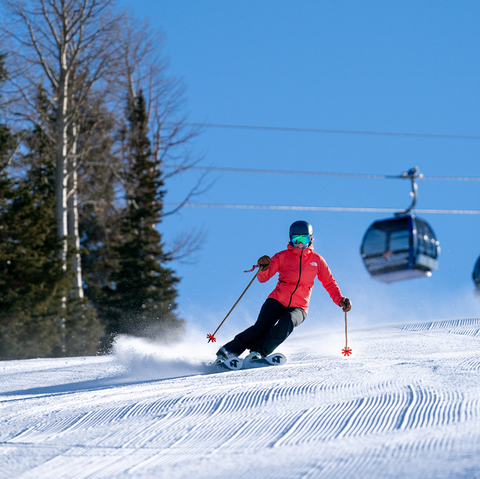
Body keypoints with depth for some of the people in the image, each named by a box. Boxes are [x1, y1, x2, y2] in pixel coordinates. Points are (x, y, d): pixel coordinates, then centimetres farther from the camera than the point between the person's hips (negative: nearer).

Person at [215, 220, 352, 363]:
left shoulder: (317, 260, 9)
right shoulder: (282, 256, 5)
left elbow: (329, 283, 16)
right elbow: (263, 278, -2)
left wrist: (340, 300, 1)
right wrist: (264, 268, -24)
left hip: (298, 308, 1)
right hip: (277, 301, 0)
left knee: (286, 323, -33)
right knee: (261, 327, -23)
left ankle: (258, 352, -35)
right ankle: (226, 351, -19)